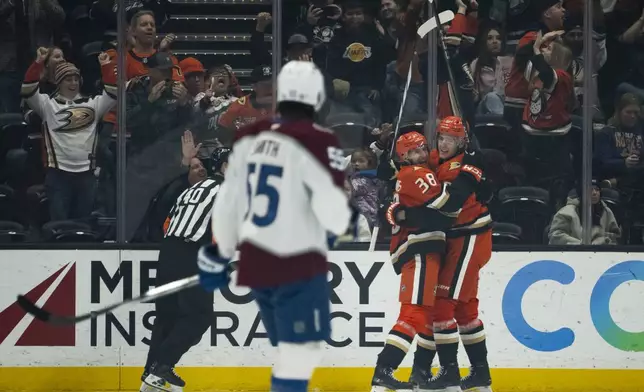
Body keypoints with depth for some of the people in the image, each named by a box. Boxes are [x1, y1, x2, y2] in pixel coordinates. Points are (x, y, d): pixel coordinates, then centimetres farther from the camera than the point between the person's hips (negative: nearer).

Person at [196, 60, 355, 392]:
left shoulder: (250, 138, 7)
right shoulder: (318, 143, -14)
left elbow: (227, 200, 12)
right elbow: (330, 207, -19)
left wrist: (219, 253, 23)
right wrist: (345, 221, 5)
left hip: (254, 262, 8)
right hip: (297, 266, -8)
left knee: (290, 349, 20)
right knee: (301, 352, -7)